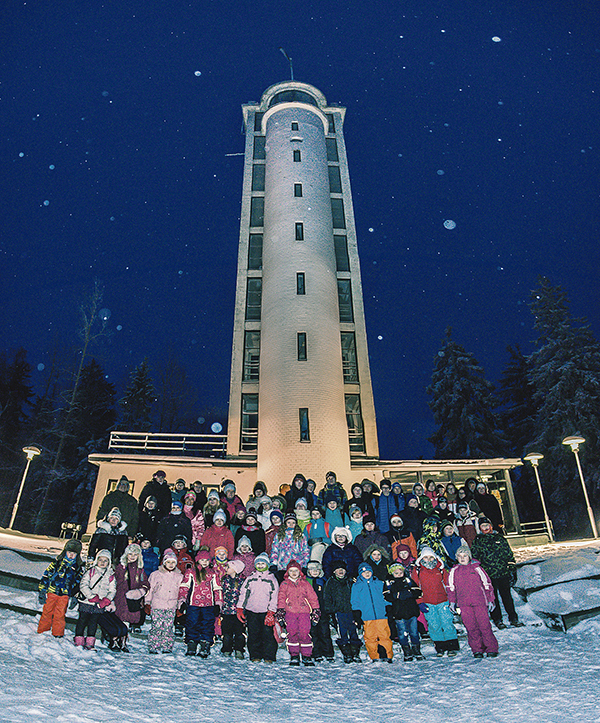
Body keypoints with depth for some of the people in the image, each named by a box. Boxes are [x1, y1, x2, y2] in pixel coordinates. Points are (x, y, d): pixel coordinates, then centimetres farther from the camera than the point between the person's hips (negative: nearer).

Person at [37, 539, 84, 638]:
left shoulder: (79, 567, 5)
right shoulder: (57, 563, 1)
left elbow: (78, 583, 11)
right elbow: (46, 575, 2)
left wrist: (75, 596, 8)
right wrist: (42, 591, -2)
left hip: (65, 595, 0)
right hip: (51, 592, 0)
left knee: (60, 615, 4)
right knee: (47, 612, 7)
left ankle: (58, 634, 19)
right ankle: (42, 631, 26)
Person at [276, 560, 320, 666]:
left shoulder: (305, 583, 13)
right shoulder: (284, 584, 13)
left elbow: (313, 598, 13)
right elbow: (281, 599, 9)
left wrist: (316, 611, 7)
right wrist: (280, 612, -1)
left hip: (304, 612, 0)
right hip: (290, 612, 0)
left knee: (304, 633, -5)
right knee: (292, 633, -4)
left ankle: (307, 656, 5)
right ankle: (294, 655, 9)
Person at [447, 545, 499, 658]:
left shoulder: (476, 568, 3)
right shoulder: (454, 571, 9)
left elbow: (487, 584, 8)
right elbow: (451, 587, 15)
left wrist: (490, 600, 7)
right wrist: (452, 601, 11)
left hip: (479, 602, -2)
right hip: (464, 604, 2)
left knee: (484, 625, -3)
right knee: (471, 628, 2)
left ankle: (491, 649, 10)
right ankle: (477, 650, 14)